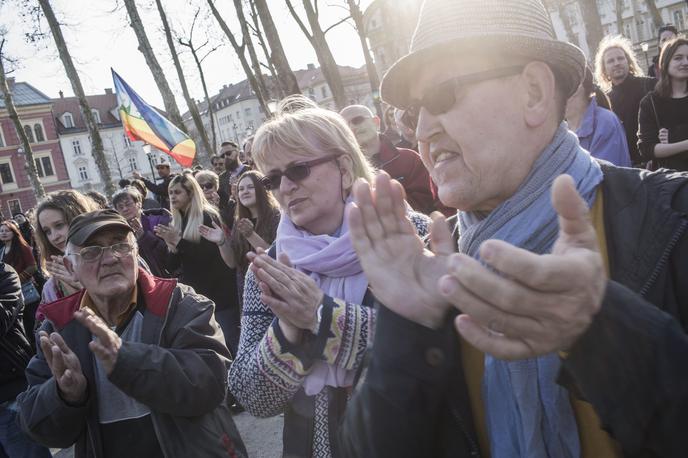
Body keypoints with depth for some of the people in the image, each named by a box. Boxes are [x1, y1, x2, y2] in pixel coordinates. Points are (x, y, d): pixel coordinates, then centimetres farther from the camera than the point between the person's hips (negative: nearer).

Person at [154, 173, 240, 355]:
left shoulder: (208, 217, -6)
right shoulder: (176, 222, 12)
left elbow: (209, 253, -17)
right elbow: (172, 265, 9)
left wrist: (179, 241, -20)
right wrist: (172, 246, -11)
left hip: (218, 292, -6)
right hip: (193, 294, 6)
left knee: (230, 341, -5)